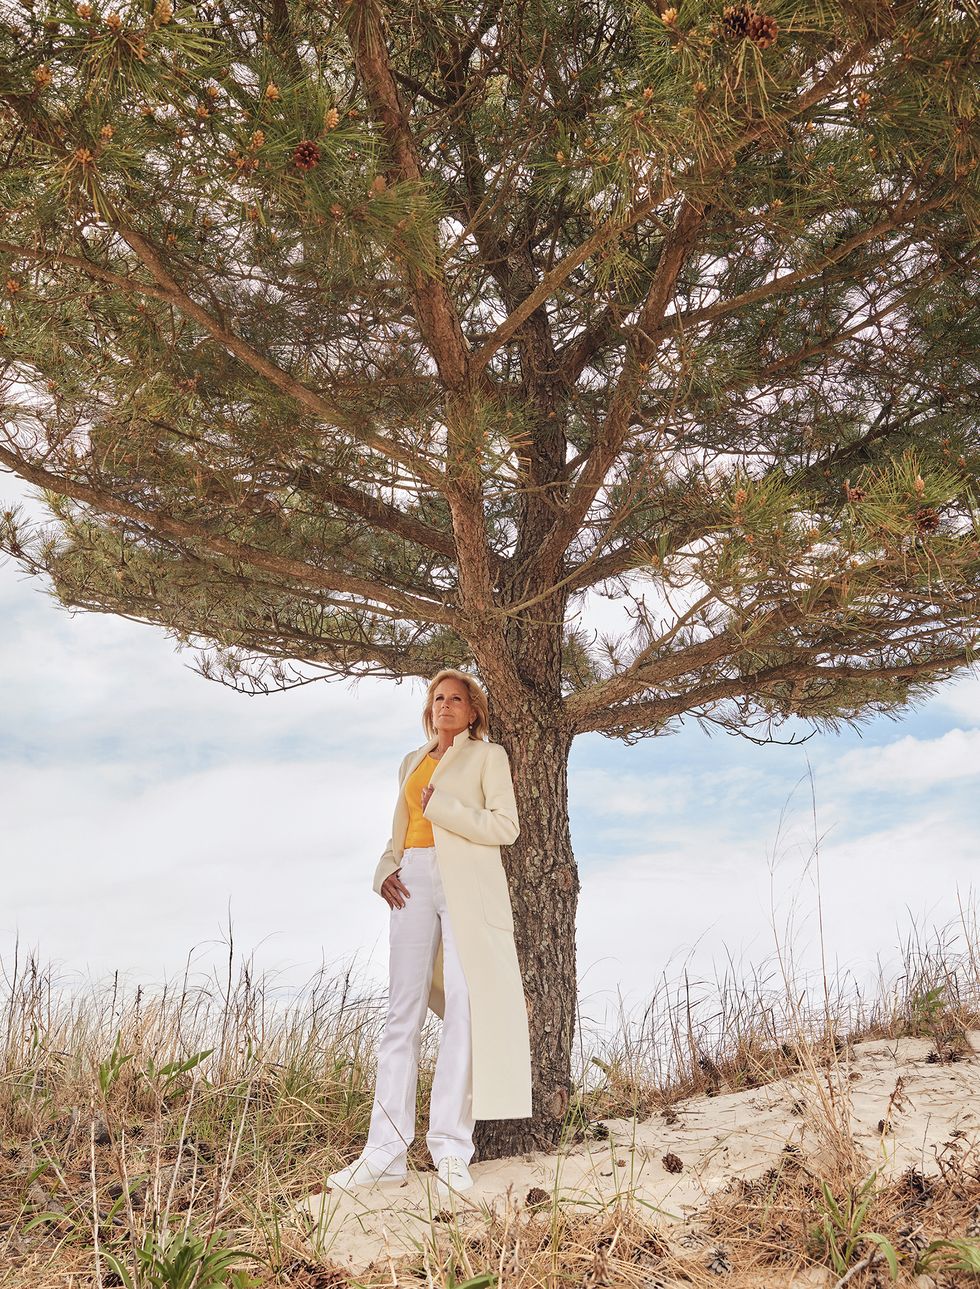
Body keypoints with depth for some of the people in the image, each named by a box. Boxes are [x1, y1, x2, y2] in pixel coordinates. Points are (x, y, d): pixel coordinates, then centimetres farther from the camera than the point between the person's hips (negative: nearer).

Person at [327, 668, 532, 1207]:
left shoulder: (487, 756, 8)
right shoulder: (412, 762, 23)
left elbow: (505, 826, -4)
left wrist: (441, 806, -7)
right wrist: (385, 870, 4)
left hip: (466, 884, -4)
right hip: (413, 883, 4)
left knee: (466, 1006, -9)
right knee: (403, 1012, 0)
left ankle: (451, 1151, -4)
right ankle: (386, 1150, 2)